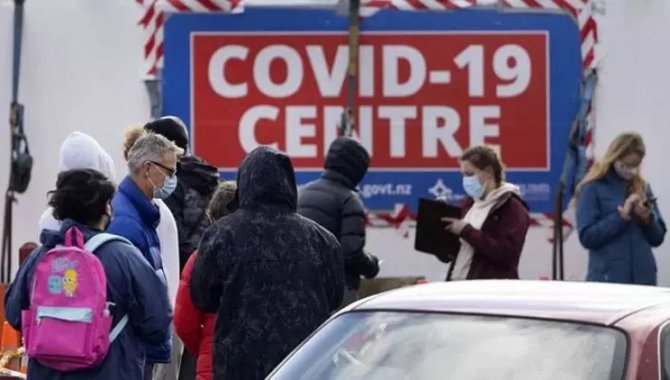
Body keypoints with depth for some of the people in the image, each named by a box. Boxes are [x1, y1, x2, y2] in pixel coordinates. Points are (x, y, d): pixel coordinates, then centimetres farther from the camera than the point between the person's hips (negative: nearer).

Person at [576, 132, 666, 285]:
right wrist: (621, 216, -16)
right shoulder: (593, 188, -3)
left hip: (643, 278, 5)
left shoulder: (642, 187, 11)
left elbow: (658, 238, 13)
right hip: (608, 279, -5)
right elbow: (587, 237, -11)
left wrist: (648, 219, -7)